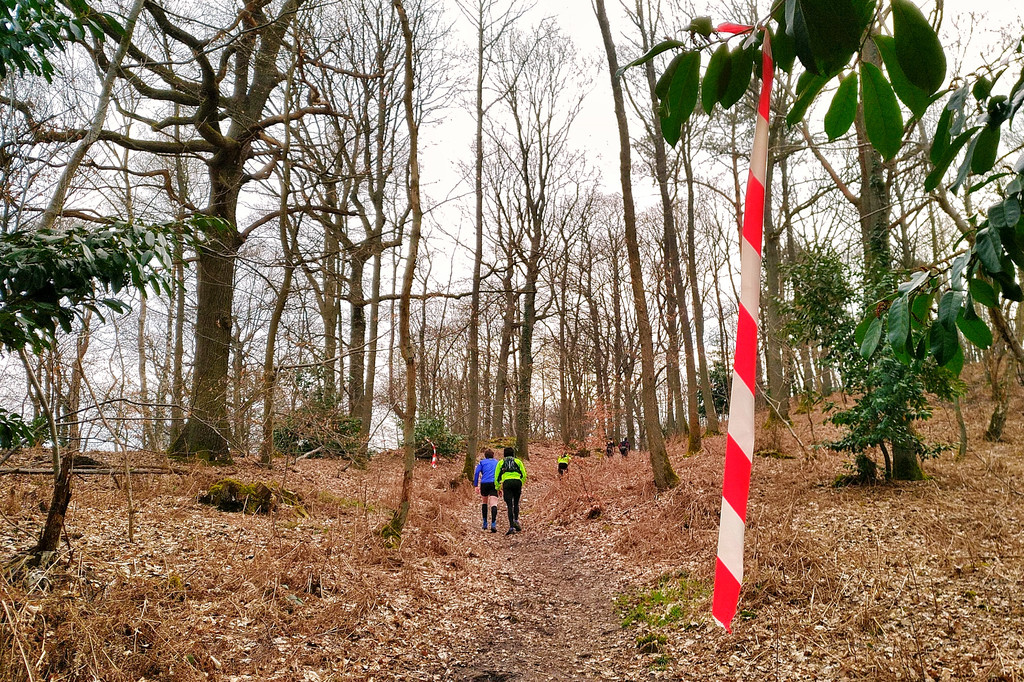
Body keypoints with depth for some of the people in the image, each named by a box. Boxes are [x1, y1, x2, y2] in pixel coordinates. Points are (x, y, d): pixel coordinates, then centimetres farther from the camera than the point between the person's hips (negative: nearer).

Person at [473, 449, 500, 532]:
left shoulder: (482, 462, 16)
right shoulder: (497, 462, 22)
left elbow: (476, 473, 4)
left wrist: (475, 485, 3)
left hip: (484, 483, 0)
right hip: (494, 484, 0)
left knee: (484, 503, 21)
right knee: (494, 504, -9)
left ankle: (485, 524, 21)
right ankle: (493, 524, -28)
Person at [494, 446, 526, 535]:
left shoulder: (501, 462, 24)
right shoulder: (518, 461, 23)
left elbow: (496, 476, 17)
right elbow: (524, 475, 12)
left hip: (506, 482, 0)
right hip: (517, 482, 1)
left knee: (509, 505, -2)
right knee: (516, 503, 18)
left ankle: (511, 527, -14)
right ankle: (516, 520, -3)